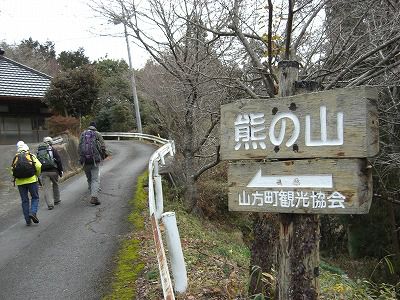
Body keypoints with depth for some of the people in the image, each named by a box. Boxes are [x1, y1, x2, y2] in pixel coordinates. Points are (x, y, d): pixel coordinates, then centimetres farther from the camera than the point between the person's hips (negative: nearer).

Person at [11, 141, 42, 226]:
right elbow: (39, 166, -7)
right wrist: (37, 175, 9)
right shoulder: (31, 156, 5)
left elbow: (12, 170, 2)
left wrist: (18, 177, 17)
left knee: (24, 201, 9)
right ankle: (33, 212, -12)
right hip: (31, 180, -3)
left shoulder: (15, 158, 12)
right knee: (35, 198, 10)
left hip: (20, 182, 3)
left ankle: (28, 220, 10)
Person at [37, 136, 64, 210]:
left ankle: (50, 204, -6)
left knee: (46, 188, 1)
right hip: (53, 171, -2)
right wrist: (61, 171, 2)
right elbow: (59, 161, -4)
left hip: (43, 172, 2)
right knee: (55, 185, 18)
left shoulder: (38, 151, 12)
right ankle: (56, 200, 29)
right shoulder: (53, 149, 0)